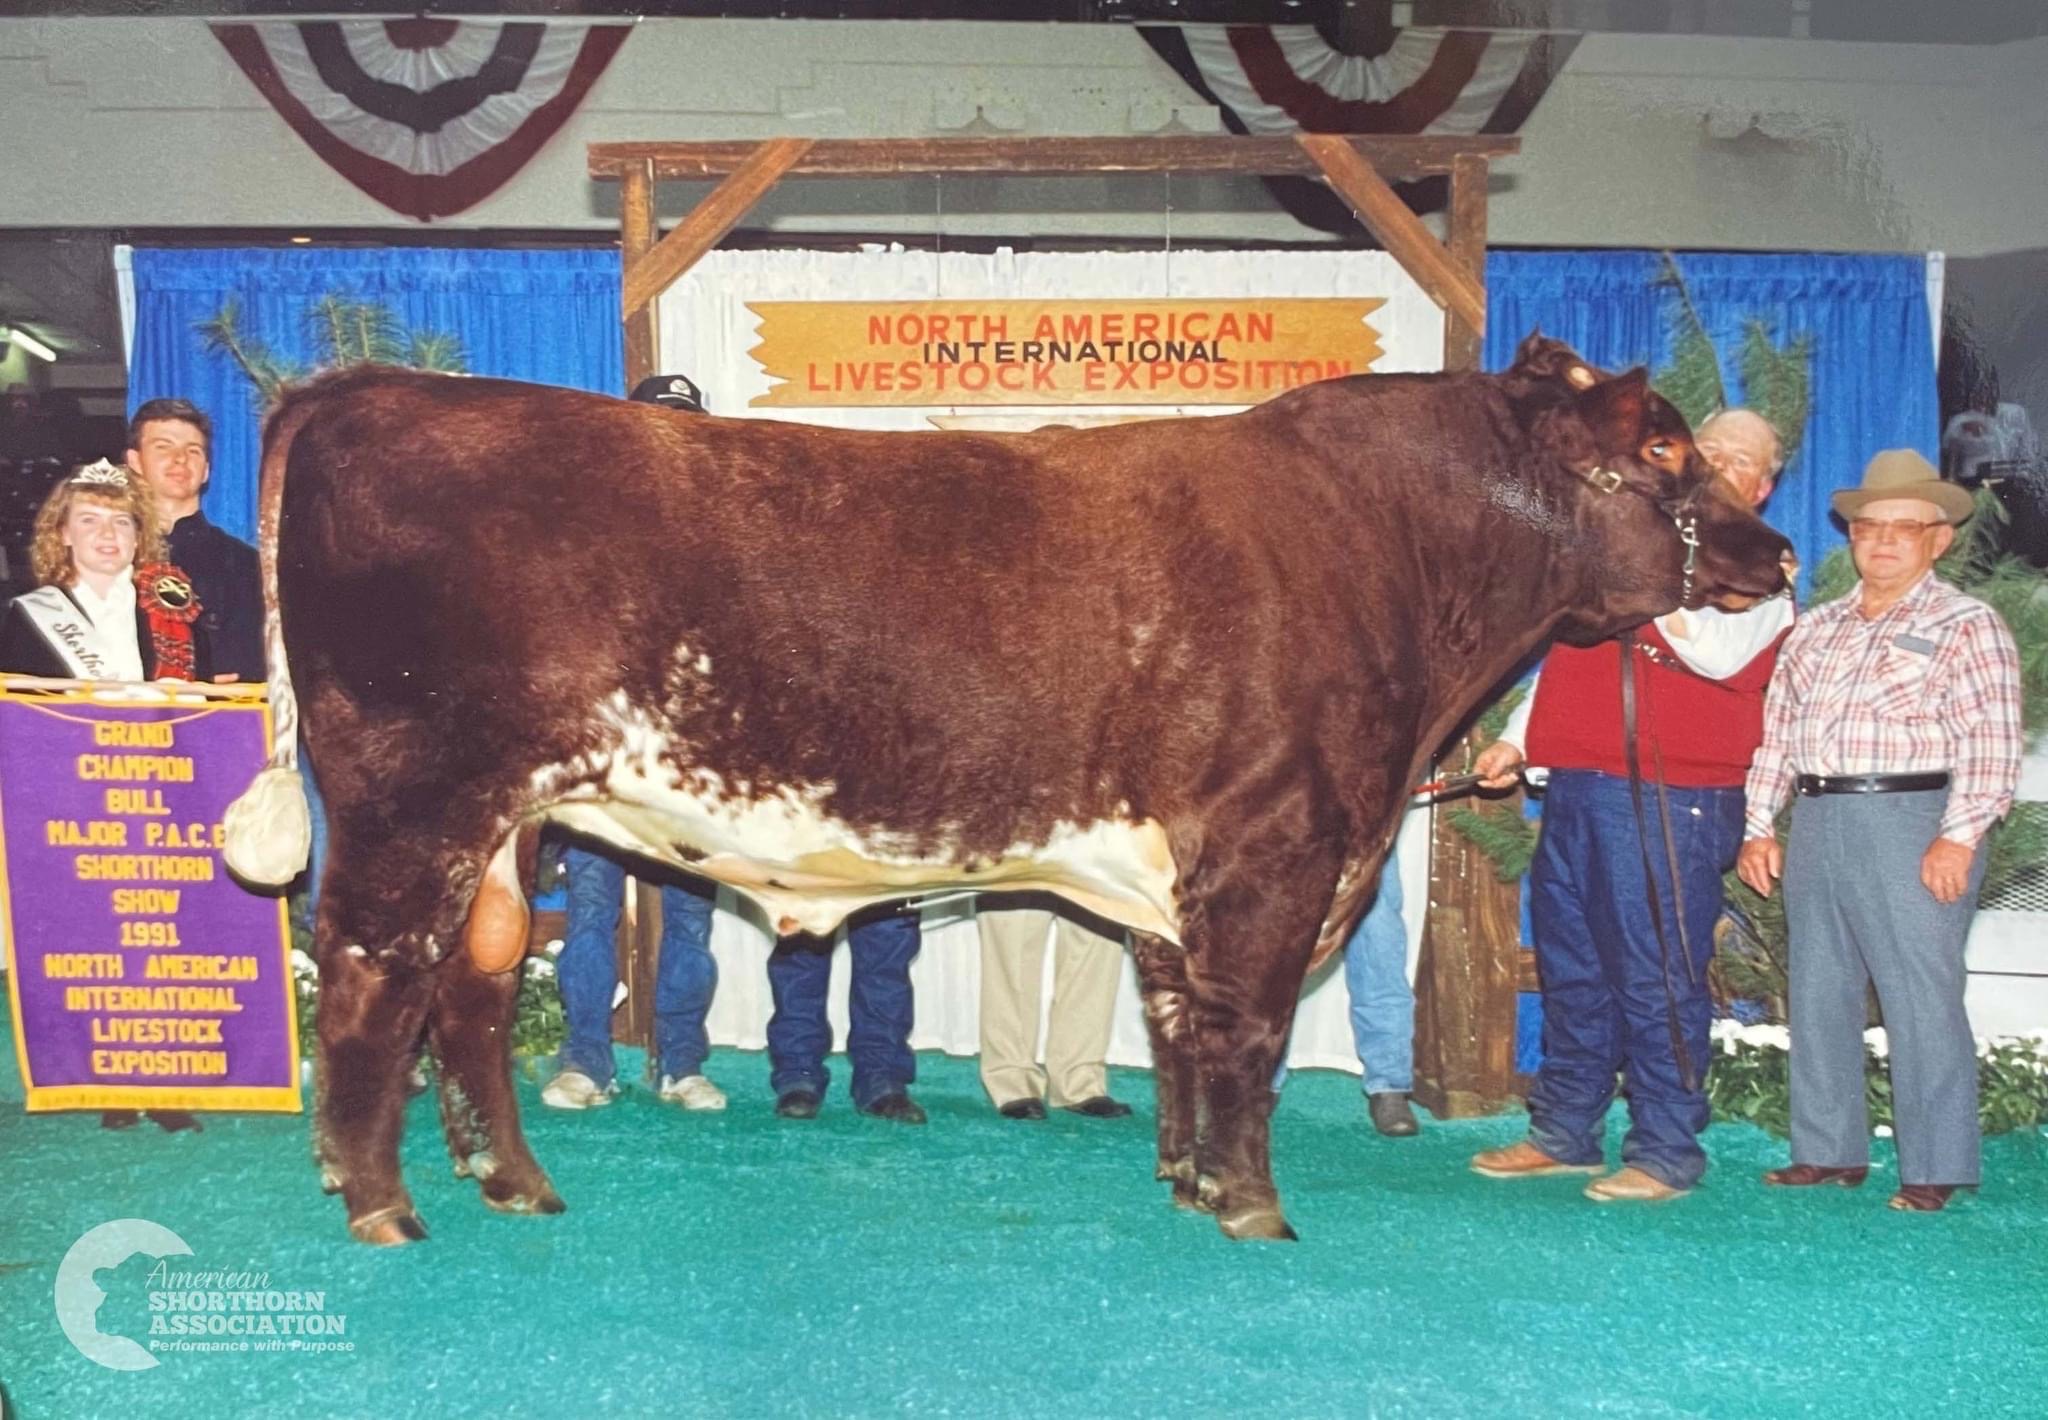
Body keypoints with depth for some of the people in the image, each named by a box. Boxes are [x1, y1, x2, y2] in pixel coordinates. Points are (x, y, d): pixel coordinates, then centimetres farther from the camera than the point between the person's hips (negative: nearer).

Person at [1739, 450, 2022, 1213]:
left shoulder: (1966, 626, -2)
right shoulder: (1817, 629, 17)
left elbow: (1991, 744, -11)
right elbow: (1775, 732, 17)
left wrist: (1959, 836, -19)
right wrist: (1758, 825, 10)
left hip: (1911, 822, -6)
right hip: (1817, 825, 7)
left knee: (1920, 998, -5)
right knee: (1817, 992, 10)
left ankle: (1936, 1167, 4)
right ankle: (1828, 1151, 20)